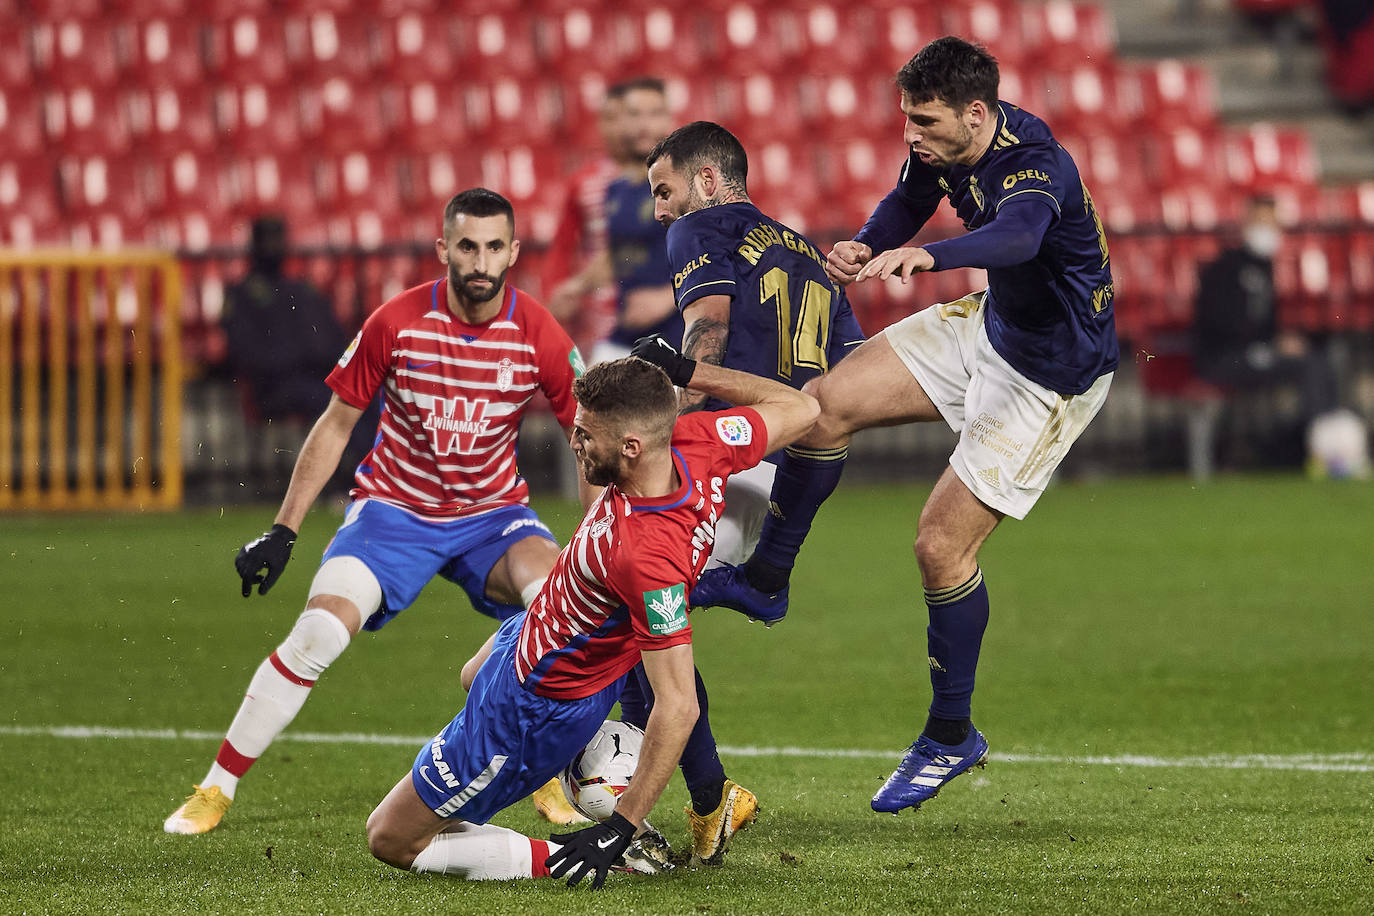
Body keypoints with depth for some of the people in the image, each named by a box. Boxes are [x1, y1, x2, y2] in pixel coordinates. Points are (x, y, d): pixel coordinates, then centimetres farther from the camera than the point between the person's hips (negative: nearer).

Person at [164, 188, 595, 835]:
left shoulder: (540, 336, -13)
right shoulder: (397, 323, -15)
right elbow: (336, 423, -4)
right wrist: (282, 532, -4)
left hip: (493, 513, 1)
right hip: (393, 508, -1)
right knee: (319, 632, -21)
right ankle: (214, 791, -7)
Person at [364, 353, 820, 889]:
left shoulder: (648, 558, -43)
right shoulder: (696, 441, -23)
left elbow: (678, 707, -37)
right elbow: (800, 409, -4)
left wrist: (621, 831, -33)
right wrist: (687, 372, -5)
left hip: (534, 711, -9)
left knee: (389, 840, 1)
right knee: (475, 673, 43)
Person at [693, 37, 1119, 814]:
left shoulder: (1033, 168, -33)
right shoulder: (945, 146, -8)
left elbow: (1017, 236, -55)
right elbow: (908, 204, 11)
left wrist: (926, 256, -74)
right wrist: (866, 247, -12)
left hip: (1054, 371, -8)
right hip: (990, 322, 8)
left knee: (943, 543, -9)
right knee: (829, 401, -1)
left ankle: (953, 738, 9)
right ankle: (763, 580, 18)